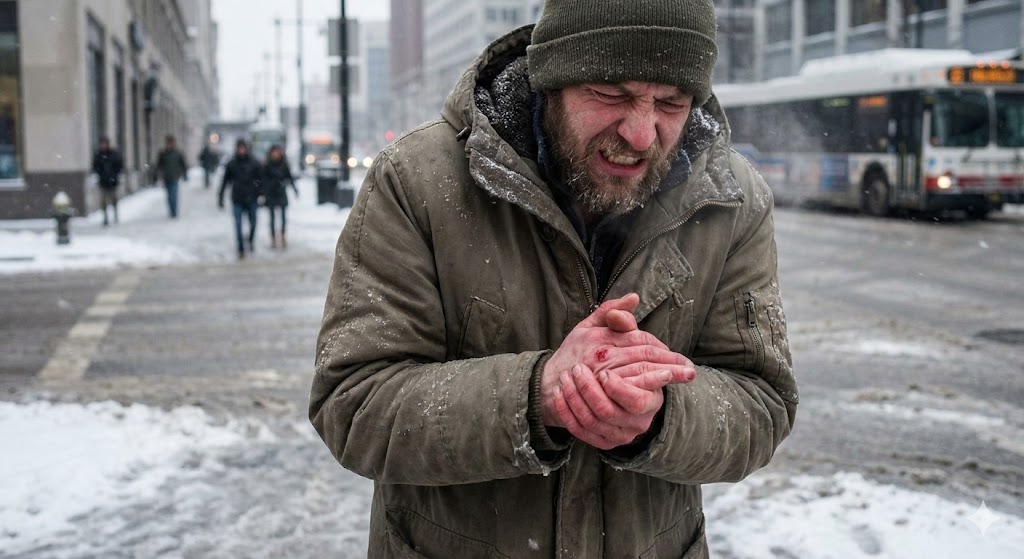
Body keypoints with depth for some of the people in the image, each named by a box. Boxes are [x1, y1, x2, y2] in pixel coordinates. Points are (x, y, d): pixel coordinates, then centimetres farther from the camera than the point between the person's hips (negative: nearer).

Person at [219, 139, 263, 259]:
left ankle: (251, 241, 37)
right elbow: (224, 181, 5)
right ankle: (241, 249, 4)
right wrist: (220, 198, 4)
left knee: (253, 223, 10)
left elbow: (261, 179, -1)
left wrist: (262, 195, -8)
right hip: (237, 200, 0)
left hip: (251, 199, 0)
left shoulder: (254, 163, -3)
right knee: (238, 225, -3)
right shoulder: (231, 164, 0)